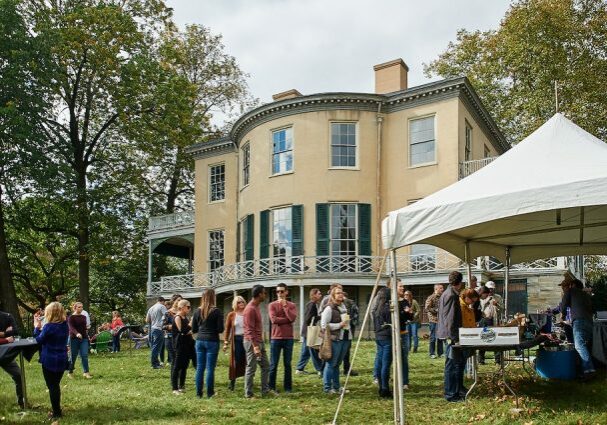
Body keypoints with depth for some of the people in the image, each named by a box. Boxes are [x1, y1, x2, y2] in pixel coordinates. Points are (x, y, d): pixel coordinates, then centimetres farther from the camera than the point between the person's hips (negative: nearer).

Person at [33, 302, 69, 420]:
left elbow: (39, 340, -5)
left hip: (50, 361, -7)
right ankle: (57, 410, 25)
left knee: (52, 387, 3)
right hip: (62, 360, 7)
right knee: (56, 385, 18)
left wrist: (37, 326, 4)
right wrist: (41, 327, 12)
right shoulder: (65, 325, 4)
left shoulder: (49, 326, -19)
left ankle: (56, 413, 8)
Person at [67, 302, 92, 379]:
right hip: (74, 339, -4)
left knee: (85, 355, -6)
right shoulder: (71, 317, -6)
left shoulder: (83, 317, 11)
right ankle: (70, 372, 20)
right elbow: (71, 327, -21)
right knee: (73, 356, 4)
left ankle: (86, 372, -6)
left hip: (84, 338, 4)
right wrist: (77, 333, -39)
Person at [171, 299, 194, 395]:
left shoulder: (185, 317, 13)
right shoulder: (177, 318, -12)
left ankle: (181, 386, 22)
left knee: (184, 366, 13)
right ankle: (175, 388, 1)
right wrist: (191, 324, -20)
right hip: (179, 346, -9)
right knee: (176, 366, -3)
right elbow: (182, 331, -23)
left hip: (186, 345, 9)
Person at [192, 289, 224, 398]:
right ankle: (210, 393, 7)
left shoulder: (198, 311, 4)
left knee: (199, 368, 8)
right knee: (210, 368, 1)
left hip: (200, 341, 4)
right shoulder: (217, 311, -8)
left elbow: (194, 329, 8)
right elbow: (220, 329, -9)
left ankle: (199, 393, 12)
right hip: (212, 341, -4)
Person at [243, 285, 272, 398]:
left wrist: (260, 342, 19)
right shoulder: (250, 309, -19)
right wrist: (255, 346, -25)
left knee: (266, 366, 13)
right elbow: (250, 330, -22)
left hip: (260, 341, 10)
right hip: (252, 342, -10)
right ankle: (248, 394, 7)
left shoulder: (257, 306, 11)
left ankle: (265, 390, 20)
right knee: (251, 368, -2)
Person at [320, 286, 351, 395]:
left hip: (345, 338, 8)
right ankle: (327, 388, 4)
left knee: (337, 363, 13)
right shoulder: (329, 308, -9)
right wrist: (340, 325, -15)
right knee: (331, 364, -3)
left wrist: (347, 322, 14)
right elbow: (324, 325, -15)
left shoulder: (343, 306, 16)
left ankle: (336, 387, 20)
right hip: (335, 339, -8)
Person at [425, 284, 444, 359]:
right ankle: (432, 353, 8)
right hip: (433, 320, -6)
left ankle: (440, 353, 18)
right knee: (433, 337, 0)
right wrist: (436, 310, -17)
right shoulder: (431, 298, -7)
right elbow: (427, 308, -15)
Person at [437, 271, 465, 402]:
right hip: (451, 334, -11)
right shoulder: (451, 295, -18)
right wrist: (453, 337, -22)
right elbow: (450, 318, -22)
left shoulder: (448, 293, 15)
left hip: (451, 334, 11)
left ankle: (459, 389, 30)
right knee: (452, 364, -4)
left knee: (460, 361, 19)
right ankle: (451, 394, 2)